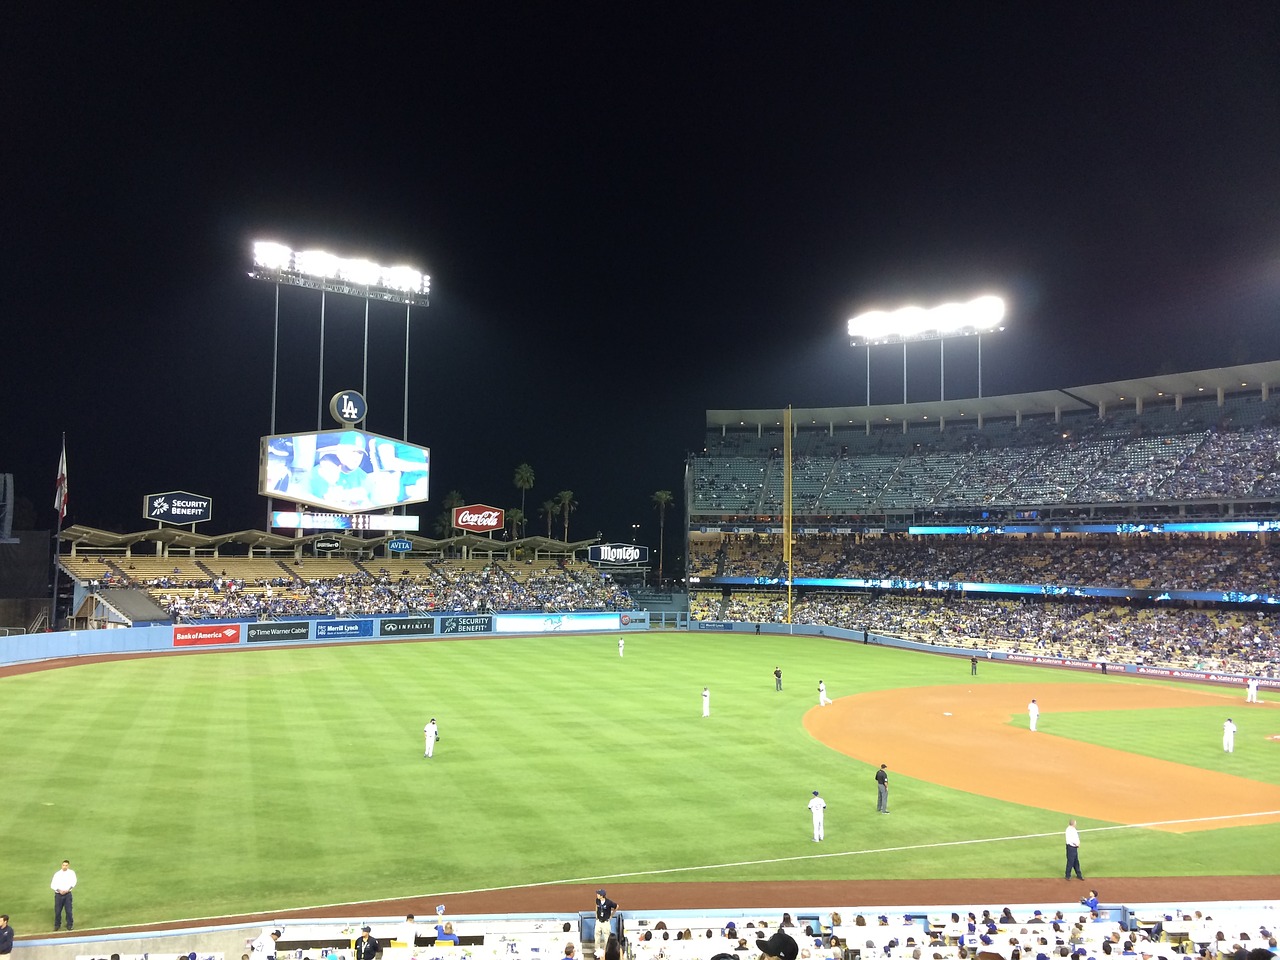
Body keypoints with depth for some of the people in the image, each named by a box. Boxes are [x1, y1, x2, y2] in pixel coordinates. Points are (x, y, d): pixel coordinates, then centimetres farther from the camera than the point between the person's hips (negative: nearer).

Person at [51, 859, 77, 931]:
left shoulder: (71, 872, -2)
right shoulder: (57, 874, -2)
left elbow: (73, 882, -7)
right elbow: (52, 885, -3)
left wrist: (68, 889, -21)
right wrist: (59, 890, -16)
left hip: (67, 894, -1)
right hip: (58, 894, 1)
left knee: (69, 910, 1)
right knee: (57, 911, 6)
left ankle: (70, 925, 17)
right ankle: (57, 925, 28)